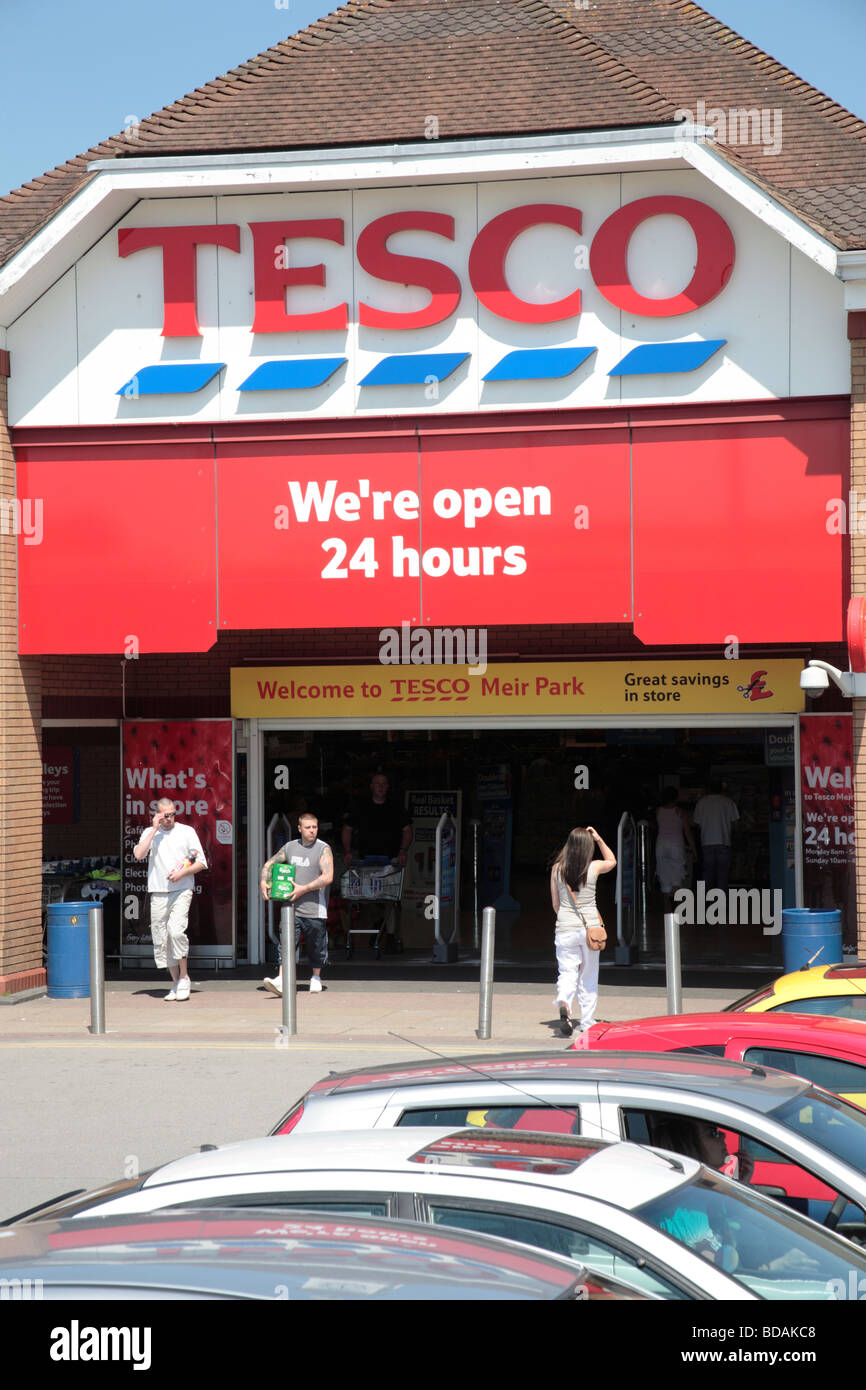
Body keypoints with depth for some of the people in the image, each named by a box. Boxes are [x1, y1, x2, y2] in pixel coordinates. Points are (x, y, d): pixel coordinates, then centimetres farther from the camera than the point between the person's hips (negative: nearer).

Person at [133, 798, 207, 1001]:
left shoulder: (186, 832, 7)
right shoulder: (150, 833, 11)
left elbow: (201, 863, 7)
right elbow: (139, 854, -8)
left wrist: (182, 873, -10)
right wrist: (154, 830, -7)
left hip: (181, 891, -3)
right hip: (158, 893, 3)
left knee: (176, 931, -22)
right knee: (161, 939, 1)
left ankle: (184, 976, -8)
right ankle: (176, 983, 11)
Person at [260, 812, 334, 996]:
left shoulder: (323, 849, -4)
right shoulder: (290, 847, 10)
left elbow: (328, 877, -15)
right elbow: (269, 864, 20)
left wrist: (304, 889, -17)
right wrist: (264, 882, 1)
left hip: (315, 909, -3)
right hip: (292, 907, 3)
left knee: (316, 946, 9)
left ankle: (316, 978, 28)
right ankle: (281, 981, -20)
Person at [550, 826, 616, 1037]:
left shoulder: (557, 868, -1)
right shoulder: (593, 867, -5)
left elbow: (555, 903, 7)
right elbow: (612, 861, 19)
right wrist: (599, 839, 13)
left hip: (565, 930, 0)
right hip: (590, 927, 0)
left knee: (567, 973, 2)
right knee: (589, 978, 13)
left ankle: (564, 1003, -29)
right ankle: (587, 1023, 18)